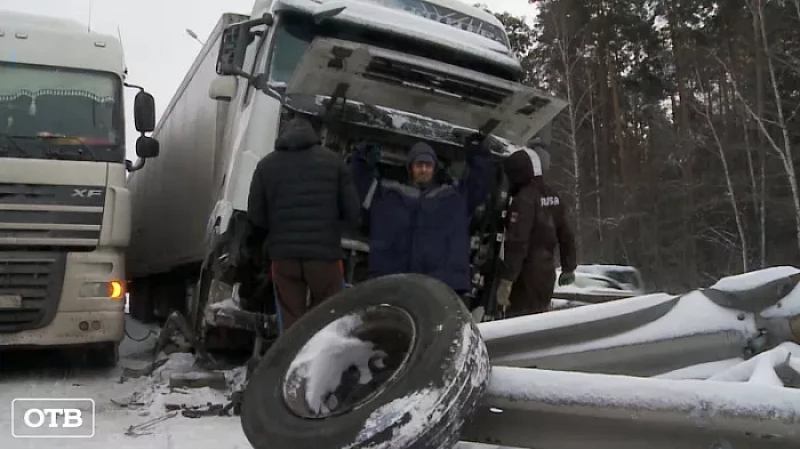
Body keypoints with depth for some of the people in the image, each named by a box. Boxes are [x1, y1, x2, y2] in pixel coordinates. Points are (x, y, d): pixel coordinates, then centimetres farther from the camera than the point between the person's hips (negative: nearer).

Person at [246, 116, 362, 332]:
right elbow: (353, 212, 0)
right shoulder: (333, 160, 4)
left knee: (291, 324, 9)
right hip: (325, 253, -1)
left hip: (283, 255, 2)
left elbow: (255, 217, 5)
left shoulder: (266, 165, 7)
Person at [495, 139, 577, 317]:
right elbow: (566, 236, 15)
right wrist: (568, 268, 25)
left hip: (527, 275, -9)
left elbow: (517, 244, -24)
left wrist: (506, 280, -23)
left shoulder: (524, 199, -17)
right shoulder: (554, 197, 10)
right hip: (547, 274, 9)